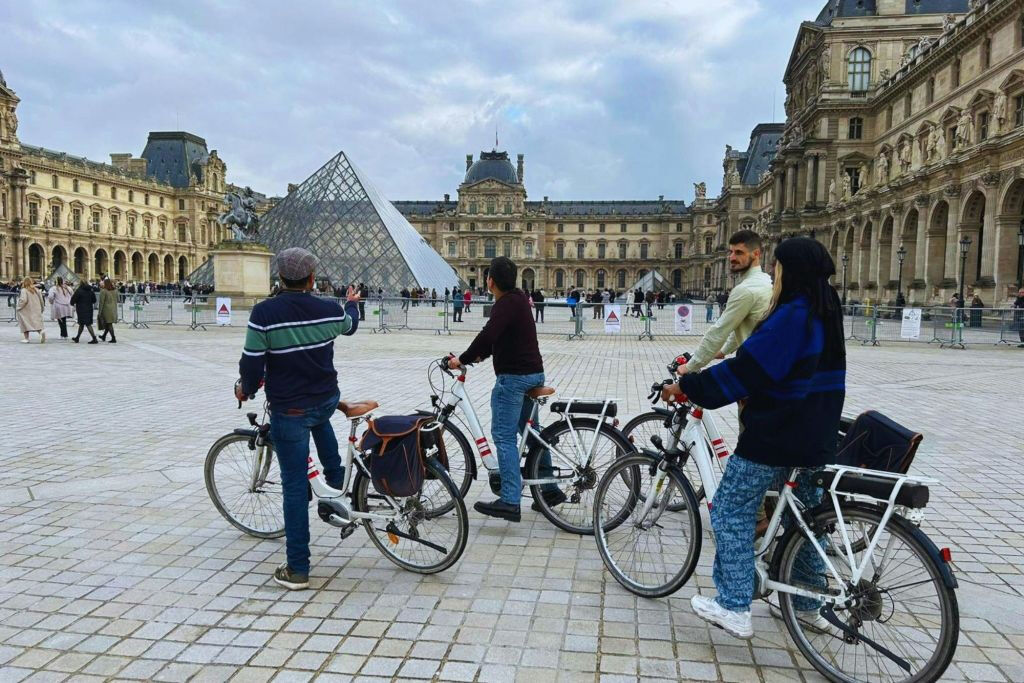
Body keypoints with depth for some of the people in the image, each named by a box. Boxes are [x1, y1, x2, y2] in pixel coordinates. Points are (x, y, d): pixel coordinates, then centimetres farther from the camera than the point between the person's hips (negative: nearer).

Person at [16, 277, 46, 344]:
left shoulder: (24, 290, -12)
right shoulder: (36, 290, 5)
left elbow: (23, 300, -22)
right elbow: (41, 299, 8)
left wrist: (19, 307, -8)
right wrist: (41, 308, 19)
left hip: (26, 310, -4)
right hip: (36, 310, 4)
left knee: (25, 324, 8)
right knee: (37, 322, 3)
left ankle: (26, 338, 12)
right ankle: (41, 331, -27)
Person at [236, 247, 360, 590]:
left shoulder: (264, 313, -16)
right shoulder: (330, 310, -5)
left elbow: (252, 363, -12)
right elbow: (350, 325, 19)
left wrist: (246, 389, 11)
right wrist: (352, 303, 42)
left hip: (289, 410, -3)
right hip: (329, 400, 4)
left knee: (295, 486, 5)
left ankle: (297, 569, 13)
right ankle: (336, 479, 43)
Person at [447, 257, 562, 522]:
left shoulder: (506, 303, -16)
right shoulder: (517, 299, 15)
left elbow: (488, 335, -29)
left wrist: (462, 359, -20)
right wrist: (481, 355, 14)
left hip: (513, 377, -10)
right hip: (533, 373, 10)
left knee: (504, 436, -8)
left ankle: (510, 502, -9)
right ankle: (550, 489, 26)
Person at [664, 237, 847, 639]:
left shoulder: (792, 316, -20)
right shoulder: (825, 312, 9)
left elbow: (744, 372, -22)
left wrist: (687, 387, -14)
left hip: (775, 436, -10)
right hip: (816, 437, 10)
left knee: (731, 510, 1)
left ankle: (733, 608, 5)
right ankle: (807, 605, 32)